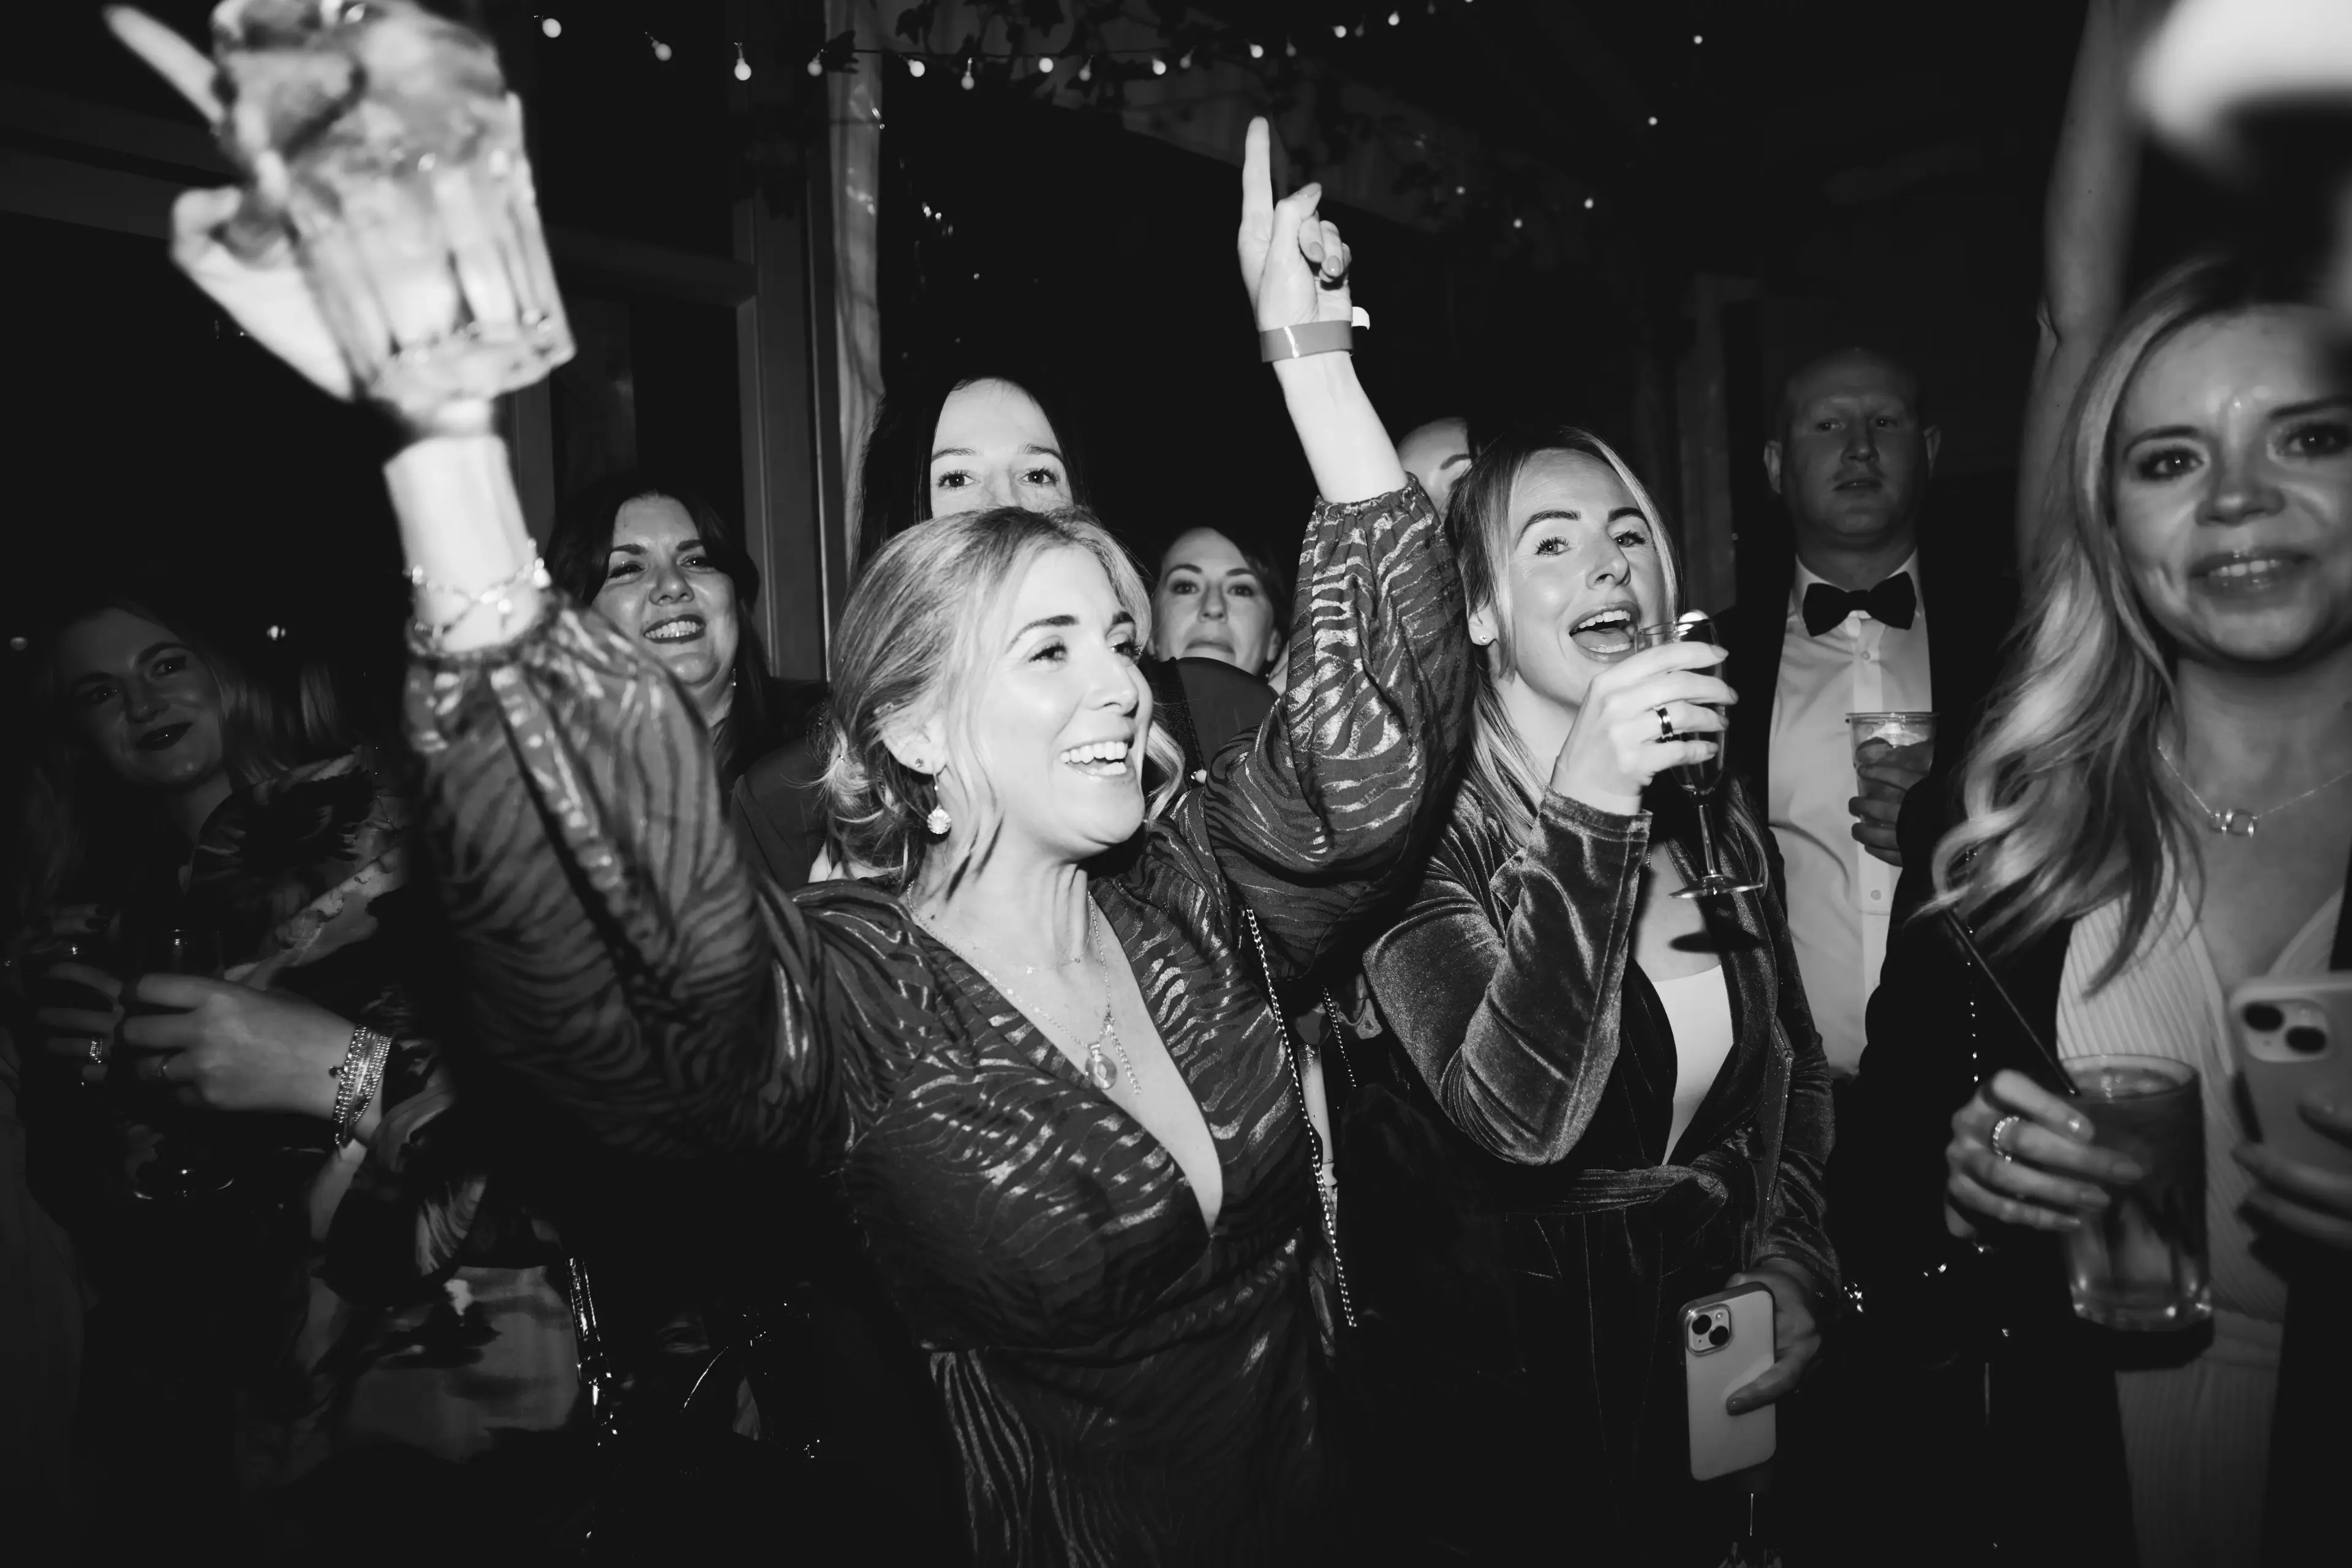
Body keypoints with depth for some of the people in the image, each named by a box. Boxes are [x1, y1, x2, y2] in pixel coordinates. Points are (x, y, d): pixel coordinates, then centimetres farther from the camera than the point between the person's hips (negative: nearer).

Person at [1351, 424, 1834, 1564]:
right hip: (1513, 1395, -5)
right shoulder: (1429, 828, -19)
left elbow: (1794, 1065, 11)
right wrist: (1587, 814, -40)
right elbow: (1521, 1118, -32)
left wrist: (1794, 1266, -3)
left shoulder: (1706, 816, -1)